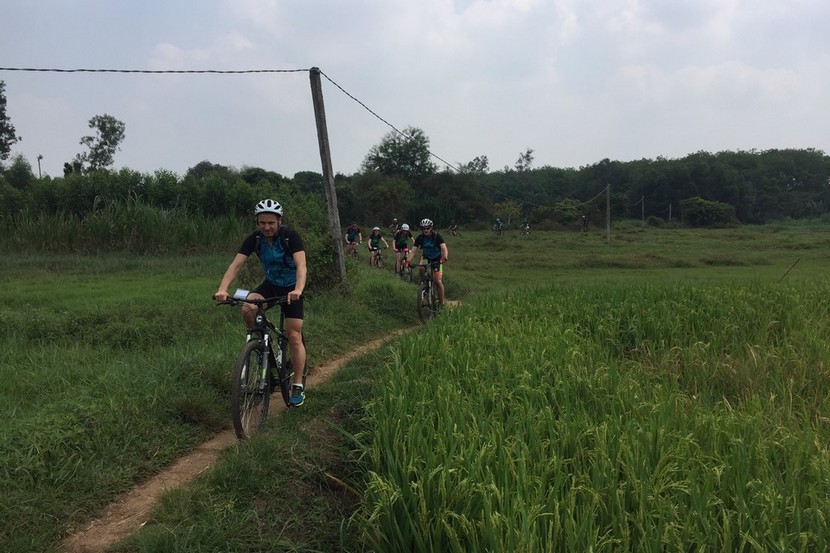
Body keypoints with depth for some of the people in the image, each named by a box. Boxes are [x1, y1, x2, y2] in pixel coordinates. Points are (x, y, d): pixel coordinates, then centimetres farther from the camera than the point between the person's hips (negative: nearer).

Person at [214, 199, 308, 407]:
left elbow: (301, 265, -34)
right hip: (270, 284, 3)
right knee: (247, 308, -28)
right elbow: (236, 265, -22)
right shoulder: (254, 239, -14)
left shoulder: (291, 236, -23)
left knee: (294, 336, -9)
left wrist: (298, 290, -53)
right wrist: (222, 289, -38)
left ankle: (298, 386, 3)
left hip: (291, 288, -3)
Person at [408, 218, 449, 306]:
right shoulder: (420, 237, -16)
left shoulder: (436, 236, -24)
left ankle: (442, 303, -3)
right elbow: (413, 251, -21)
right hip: (426, 258, 3)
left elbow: (444, 247, -37)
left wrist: (444, 257, -57)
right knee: (421, 269, -32)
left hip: (437, 259, -3)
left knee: (438, 281, -15)